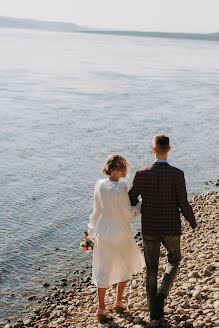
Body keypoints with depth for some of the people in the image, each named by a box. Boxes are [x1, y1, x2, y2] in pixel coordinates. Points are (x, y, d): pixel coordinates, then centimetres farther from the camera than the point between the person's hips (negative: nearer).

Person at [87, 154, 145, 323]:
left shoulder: (99, 185, -5)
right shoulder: (120, 188, -23)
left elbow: (96, 212, 4)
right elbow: (129, 215, -16)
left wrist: (91, 233, 14)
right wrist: (143, 202, -4)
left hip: (103, 231, 4)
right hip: (121, 233, -4)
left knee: (103, 269, 12)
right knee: (126, 265, 21)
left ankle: (101, 309, 18)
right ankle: (119, 302, 32)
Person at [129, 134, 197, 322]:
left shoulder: (141, 174, -10)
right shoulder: (177, 175, -16)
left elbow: (130, 201, -3)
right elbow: (183, 205, -11)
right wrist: (192, 222, 9)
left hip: (149, 230, 2)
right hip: (171, 229, -1)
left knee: (152, 268, 16)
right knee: (174, 260, 25)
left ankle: (155, 311, 22)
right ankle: (162, 294, 6)